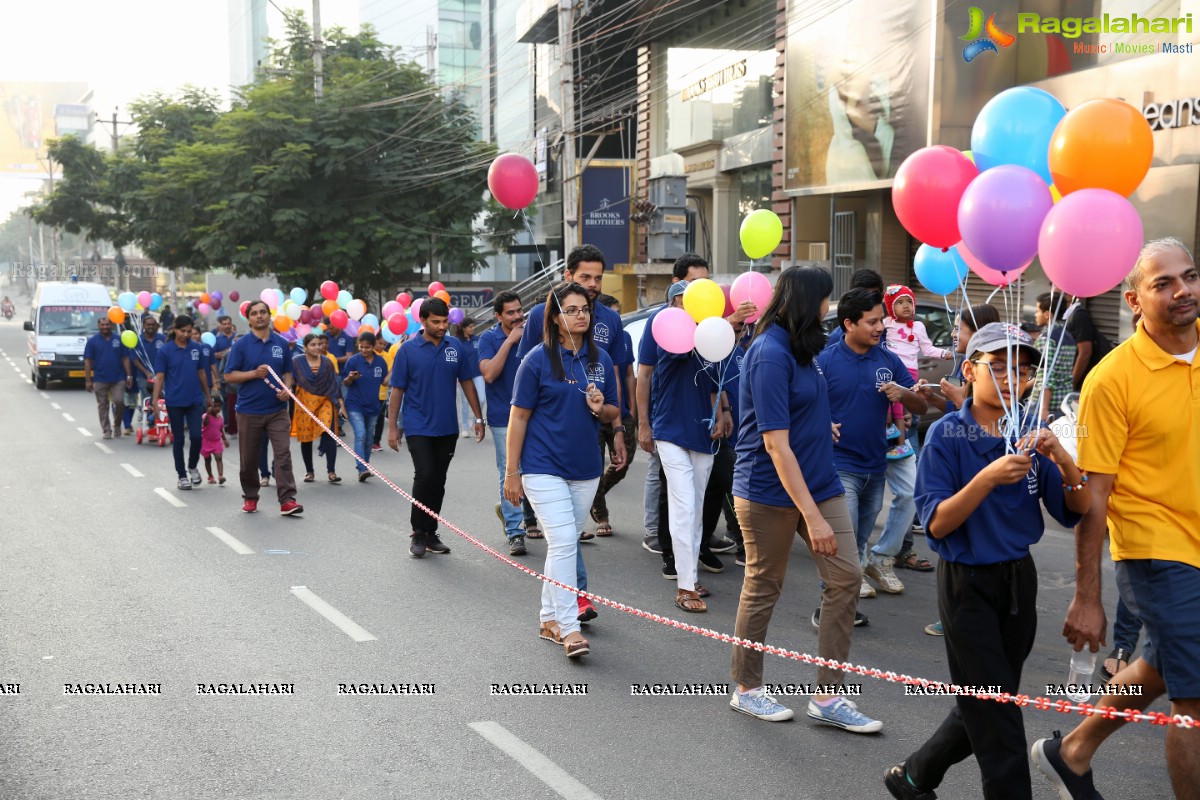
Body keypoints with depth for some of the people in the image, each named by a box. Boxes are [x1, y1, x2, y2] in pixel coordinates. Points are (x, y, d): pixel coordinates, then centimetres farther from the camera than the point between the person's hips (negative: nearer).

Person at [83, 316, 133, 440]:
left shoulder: (118, 340, 6)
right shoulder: (92, 341, 2)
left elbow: (125, 359, 8)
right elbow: (87, 361, 0)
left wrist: (129, 376, 1)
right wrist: (88, 380, -6)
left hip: (118, 378, 0)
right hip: (100, 380, 0)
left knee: (119, 401, -10)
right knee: (103, 406, 5)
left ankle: (117, 424, 13)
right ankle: (107, 430, 13)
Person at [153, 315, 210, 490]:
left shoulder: (196, 348, 3)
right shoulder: (165, 350, -4)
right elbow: (159, 376, -4)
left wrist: (208, 396, 14)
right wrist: (155, 399, -11)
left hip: (195, 400, 1)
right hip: (174, 402, -1)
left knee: (196, 436, -7)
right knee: (178, 440, 6)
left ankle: (193, 467, 19)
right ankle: (182, 475, 18)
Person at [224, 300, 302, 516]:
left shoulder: (282, 343, 6)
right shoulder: (241, 344, -2)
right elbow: (229, 375, -4)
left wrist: (287, 388, -6)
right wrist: (254, 373, -18)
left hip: (277, 410, 1)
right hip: (249, 410, -1)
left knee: (283, 454, -9)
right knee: (249, 459, 9)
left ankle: (287, 500, -12)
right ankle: (250, 498, 25)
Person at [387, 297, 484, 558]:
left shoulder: (456, 347, 2)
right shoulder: (408, 350, -5)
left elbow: (467, 382, 9)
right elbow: (397, 390, -1)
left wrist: (478, 418, 5)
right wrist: (392, 427, -4)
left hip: (447, 428, 3)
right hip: (418, 427, -3)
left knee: (438, 482, 9)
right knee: (425, 476, -13)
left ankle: (430, 533, 21)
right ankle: (418, 533, 3)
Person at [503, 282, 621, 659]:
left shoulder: (601, 359, 6)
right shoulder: (538, 359, -7)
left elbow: (614, 413, 14)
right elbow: (519, 417, -6)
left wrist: (601, 408, -11)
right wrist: (511, 472, -7)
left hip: (585, 469, 5)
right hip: (544, 467, -5)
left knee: (566, 545, 13)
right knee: (564, 543, -13)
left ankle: (549, 619, 26)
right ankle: (569, 628, -9)